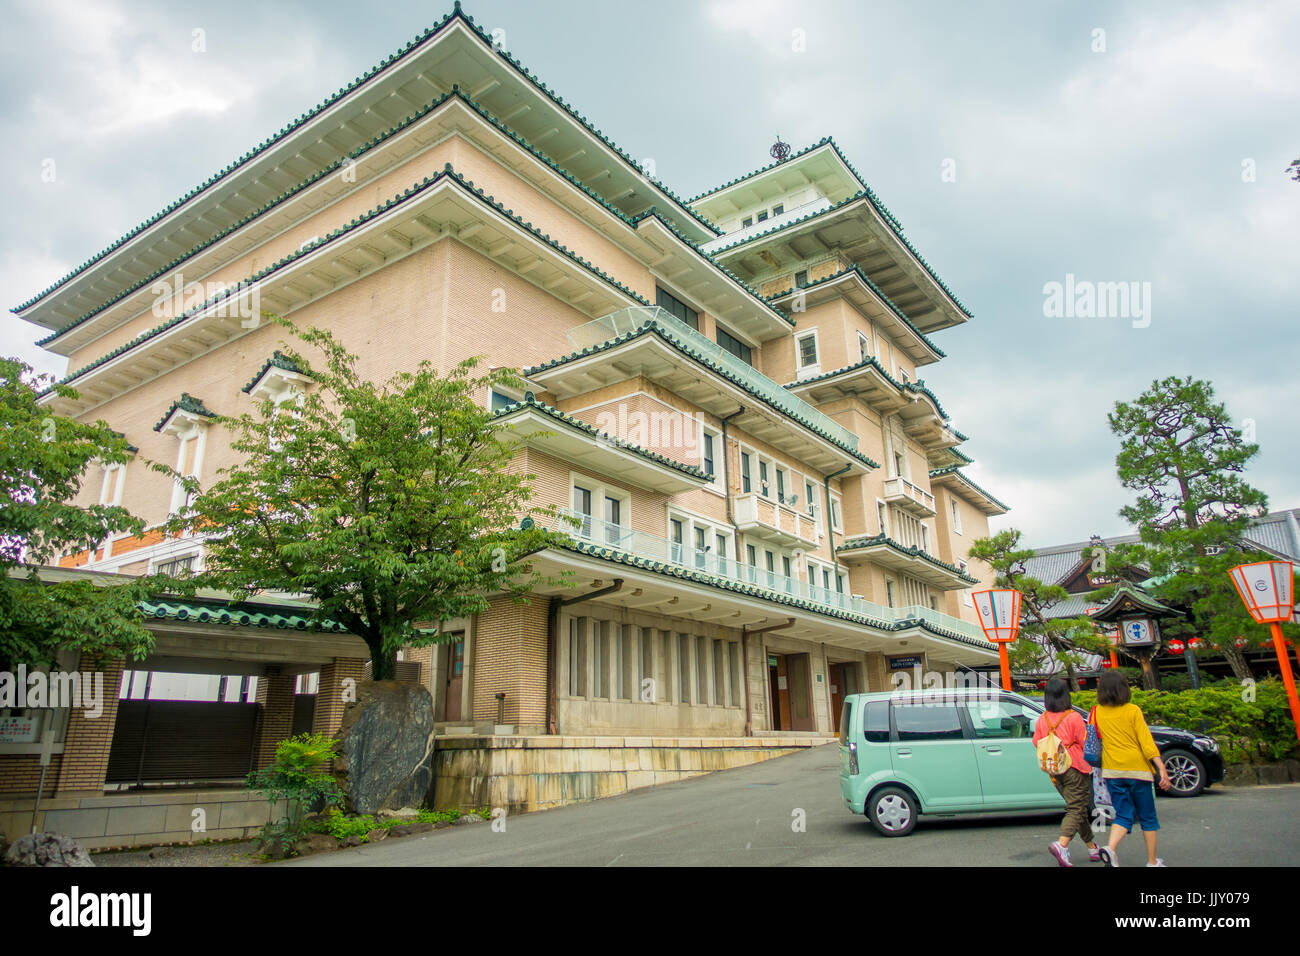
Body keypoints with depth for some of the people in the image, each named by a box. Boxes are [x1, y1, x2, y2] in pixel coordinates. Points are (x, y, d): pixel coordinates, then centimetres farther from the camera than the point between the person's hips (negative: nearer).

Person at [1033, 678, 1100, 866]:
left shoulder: (1042, 720, 3)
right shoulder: (1074, 717, -12)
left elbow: (1037, 743, 7)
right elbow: (1085, 743, -8)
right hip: (1075, 769, -5)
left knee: (1077, 808, 18)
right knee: (1076, 809, -5)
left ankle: (1092, 847, 27)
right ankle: (1062, 844, -23)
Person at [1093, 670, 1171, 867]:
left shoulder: (1098, 712, 2)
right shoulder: (1133, 711, -7)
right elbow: (1146, 742, -12)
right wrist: (1162, 769, -11)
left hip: (1112, 771, 2)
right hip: (1137, 769, -2)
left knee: (1123, 815, 6)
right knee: (1147, 816, 14)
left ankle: (1110, 847, -18)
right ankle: (1152, 861, 21)